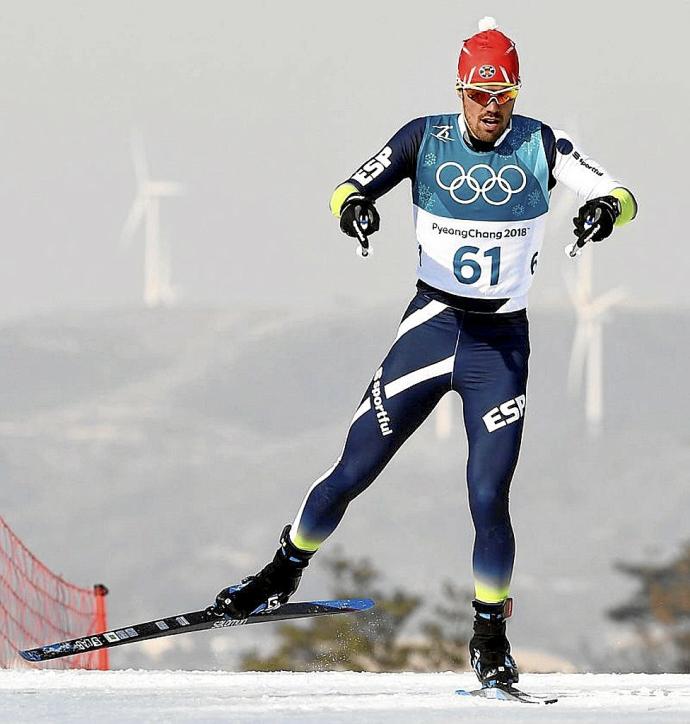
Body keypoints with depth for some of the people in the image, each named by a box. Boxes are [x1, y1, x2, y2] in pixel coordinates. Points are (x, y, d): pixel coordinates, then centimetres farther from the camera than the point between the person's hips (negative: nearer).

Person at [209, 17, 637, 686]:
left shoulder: (541, 147, -5)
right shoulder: (425, 140, -4)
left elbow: (621, 196, -11)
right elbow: (348, 190, -8)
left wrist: (607, 208, -35)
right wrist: (353, 209, -33)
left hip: (502, 343, -1)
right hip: (431, 325, 1)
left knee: (488, 497, -9)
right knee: (353, 471, 1)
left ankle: (490, 634, 9)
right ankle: (288, 567, 26)